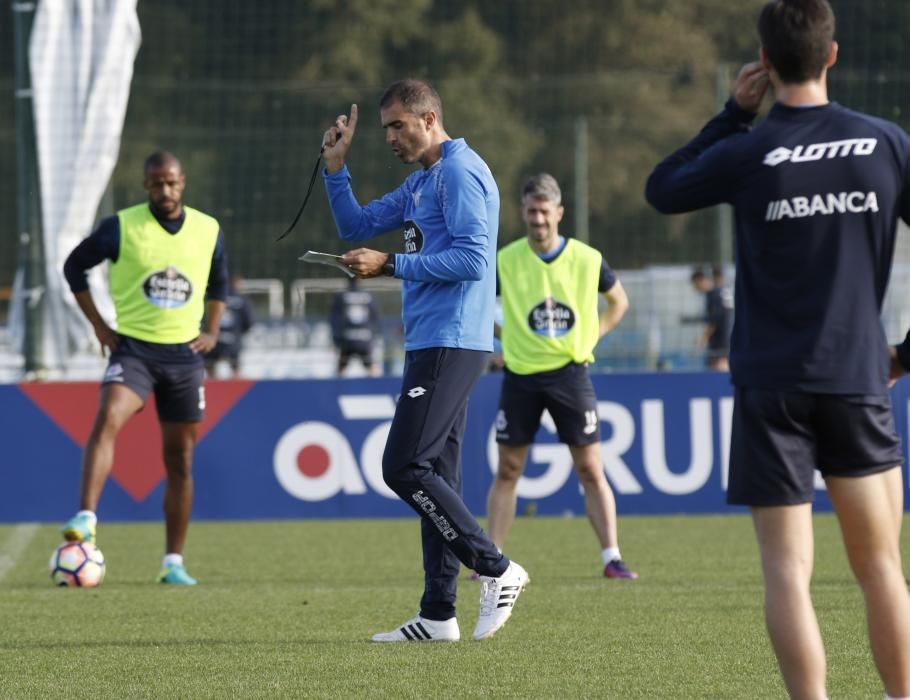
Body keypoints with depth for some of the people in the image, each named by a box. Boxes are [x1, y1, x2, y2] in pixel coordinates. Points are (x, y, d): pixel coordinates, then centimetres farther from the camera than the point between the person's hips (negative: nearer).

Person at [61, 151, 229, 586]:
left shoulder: (208, 231, 4)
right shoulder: (122, 227, -6)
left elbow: (218, 280, 22)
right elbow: (75, 265, 6)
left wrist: (212, 330, 9)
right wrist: (98, 324, 0)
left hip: (184, 353, 3)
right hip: (133, 348, -3)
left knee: (179, 459, 6)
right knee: (107, 421, -30)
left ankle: (173, 562, 13)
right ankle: (85, 519, -38)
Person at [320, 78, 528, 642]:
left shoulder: (460, 173, -11)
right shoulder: (420, 184, 21)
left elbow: (472, 259, -19)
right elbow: (357, 226, 26)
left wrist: (391, 266, -16)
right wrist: (336, 168, 14)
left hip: (450, 342, -10)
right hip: (433, 343, 10)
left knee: (405, 467, -14)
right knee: (436, 477, 8)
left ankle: (497, 570, -9)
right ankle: (438, 615, 9)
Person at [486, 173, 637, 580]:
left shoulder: (587, 260, -2)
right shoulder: (505, 261, -3)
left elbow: (618, 301, 15)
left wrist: (591, 337, 3)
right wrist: (502, 340, 2)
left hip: (569, 372, 0)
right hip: (520, 375, 0)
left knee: (590, 469, -3)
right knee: (508, 471, 2)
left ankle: (611, 557, -1)